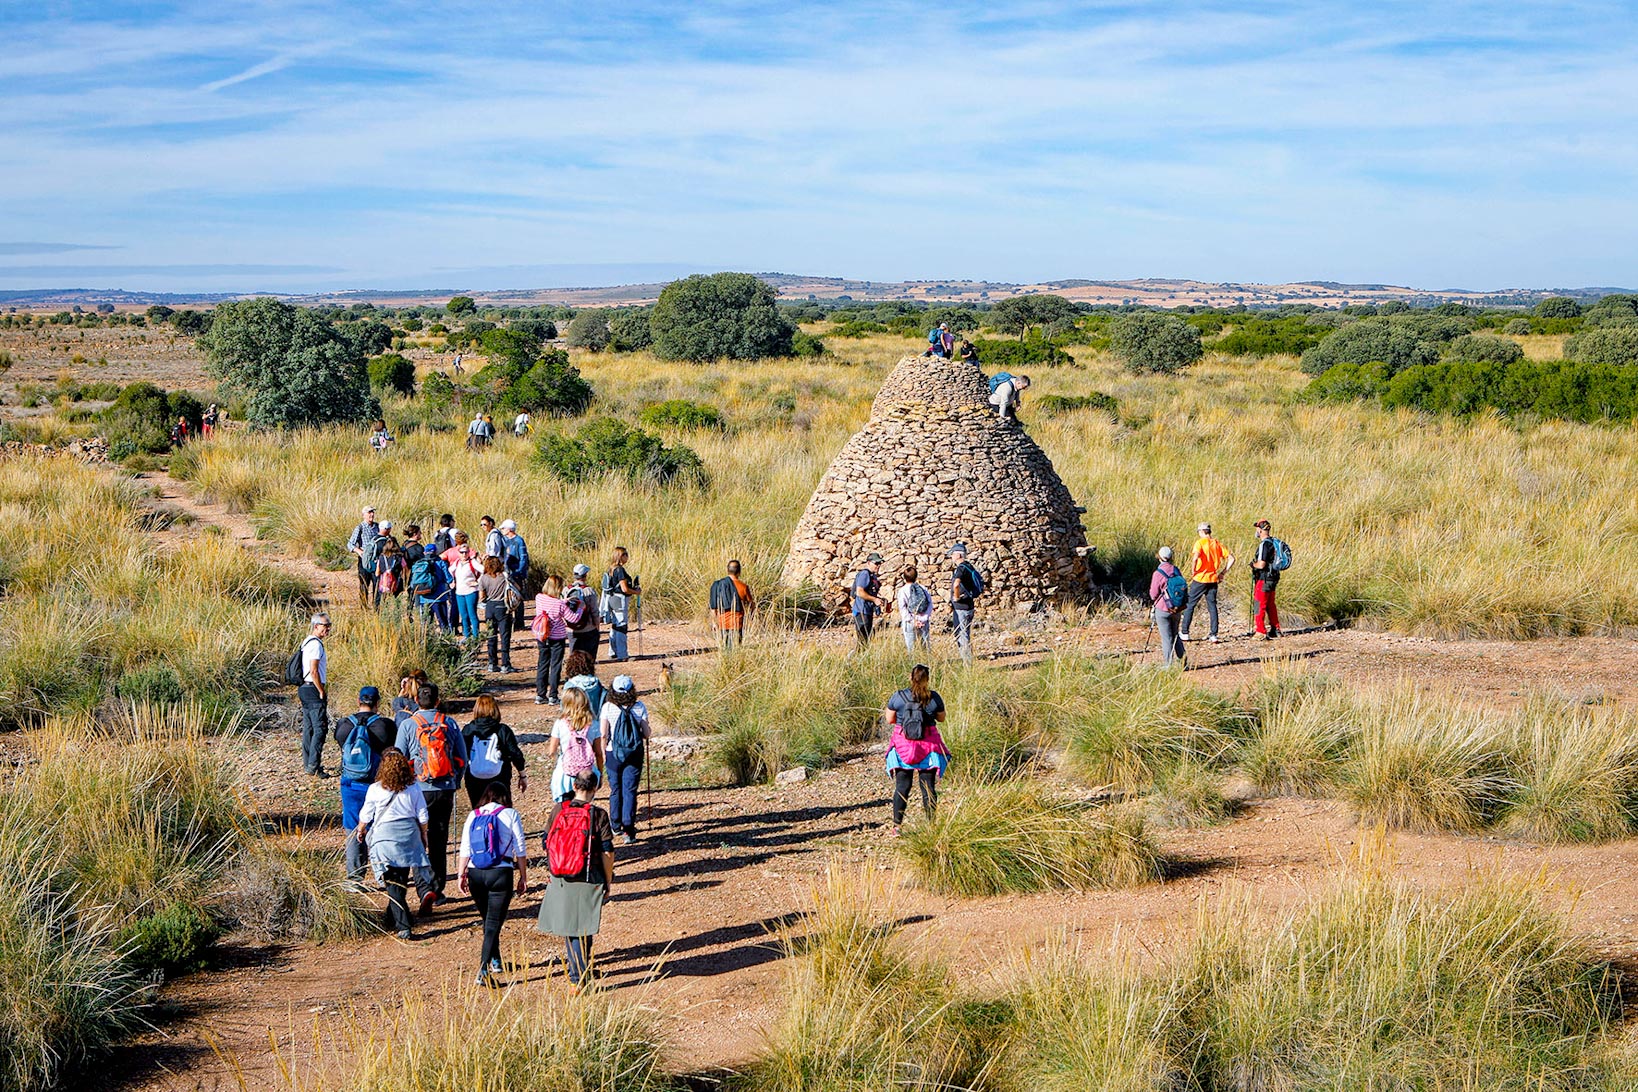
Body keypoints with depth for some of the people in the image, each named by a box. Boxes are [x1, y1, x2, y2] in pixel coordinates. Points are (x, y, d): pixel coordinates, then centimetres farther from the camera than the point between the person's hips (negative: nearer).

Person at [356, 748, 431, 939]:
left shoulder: (375, 789, -9)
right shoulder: (414, 788, -2)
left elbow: (365, 816, 2)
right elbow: (423, 817, 4)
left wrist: (360, 831, 22)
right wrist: (423, 836, 20)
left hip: (385, 836, -3)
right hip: (409, 836, 3)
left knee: (393, 884, -1)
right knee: (402, 879, 17)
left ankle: (403, 927, -9)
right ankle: (393, 919, 32)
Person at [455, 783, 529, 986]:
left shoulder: (473, 816, 9)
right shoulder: (510, 815, 1)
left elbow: (465, 849, 4)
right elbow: (520, 849, 0)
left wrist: (461, 875, 8)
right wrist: (523, 877, 5)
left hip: (475, 874, 4)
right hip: (501, 874, -4)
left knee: (488, 920, 21)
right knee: (493, 924, -3)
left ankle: (495, 961, 35)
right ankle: (483, 971, -14)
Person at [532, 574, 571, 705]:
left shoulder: (539, 598, -6)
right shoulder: (560, 604, -20)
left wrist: (565, 600, 12)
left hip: (542, 638, 5)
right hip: (557, 639, -5)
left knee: (542, 666, 13)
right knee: (555, 667, 4)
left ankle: (540, 695, 15)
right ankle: (552, 696, 5)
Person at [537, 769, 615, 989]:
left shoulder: (558, 810, 0)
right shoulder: (598, 815, -9)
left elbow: (547, 843, 7)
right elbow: (607, 852, -9)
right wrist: (608, 881, 2)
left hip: (561, 879, 3)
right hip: (589, 880, -3)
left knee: (568, 924, 16)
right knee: (583, 928, 3)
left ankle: (578, 970, 30)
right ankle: (579, 978, 0)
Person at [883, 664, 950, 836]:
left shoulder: (898, 696, -6)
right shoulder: (934, 698, -6)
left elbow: (889, 719, 2)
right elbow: (941, 718, 7)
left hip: (902, 746, 0)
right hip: (928, 746, 0)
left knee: (901, 787, 6)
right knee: (928, 787, 7)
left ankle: (897, 826, 3)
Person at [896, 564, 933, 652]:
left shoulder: (902, 591, -3)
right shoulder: (923, 588, 7)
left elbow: (903, 608, -10)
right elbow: (930, 604, 2)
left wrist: (913, 621, -10)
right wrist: (924, 618, -4)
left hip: (910, 623, -3)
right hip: (924, 622, 3)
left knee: (911, 648, 1)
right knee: (926, 645, 9)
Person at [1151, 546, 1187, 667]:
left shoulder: (1158, 573, -17)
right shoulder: (1176, 571, -1)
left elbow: (1153, 595, -10)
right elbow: (1183, 588, 6)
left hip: (1163, 610, -5)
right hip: (1177, 609, 5)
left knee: (1166, 638, 2)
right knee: (1175, 635, 20)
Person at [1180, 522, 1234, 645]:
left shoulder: (1200, 542, -9)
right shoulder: (1217, 544, 8)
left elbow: (1196, 557, -27)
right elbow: (1231, 558, 6)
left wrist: (1192, 571, -14)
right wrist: (1223, 572, 9)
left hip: (1200, 579, -5)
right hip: (1213, 579, 5)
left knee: (1189, 605, 7)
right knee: (1212, 606, 10)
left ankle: (1184, 633, 10)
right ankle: (1214, 635, 5)